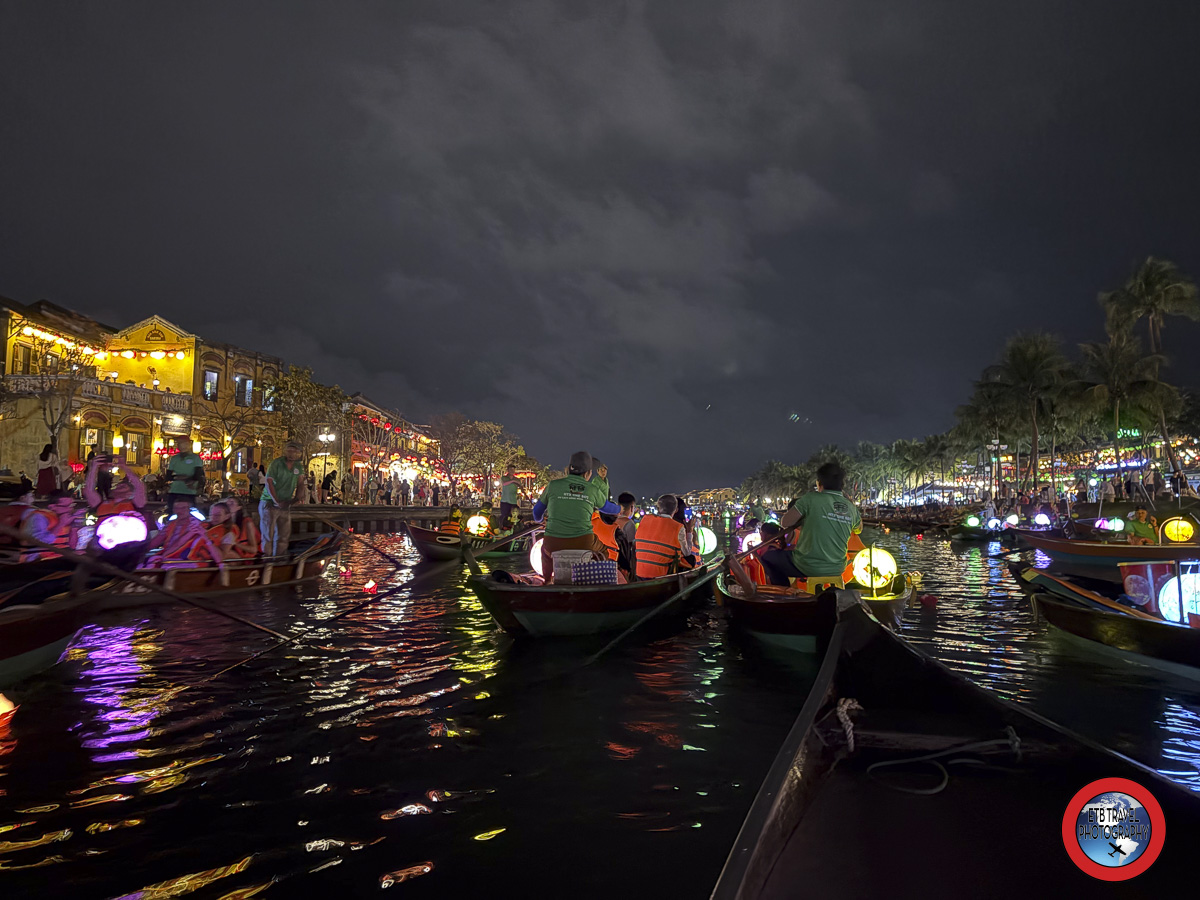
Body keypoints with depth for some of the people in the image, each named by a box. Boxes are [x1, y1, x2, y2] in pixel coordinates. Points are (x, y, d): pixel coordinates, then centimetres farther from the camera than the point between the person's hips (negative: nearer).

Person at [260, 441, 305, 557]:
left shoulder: (299, 467, 7)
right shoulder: (276, 463, -9)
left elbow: (300, 484, 7)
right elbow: (269, 483, -13)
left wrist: (298, 497, -13)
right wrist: (277, 501, -19)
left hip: (286, 505, 5)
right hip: (269, 503, -5)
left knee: (284, 536, 6)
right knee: (267, 534, -4)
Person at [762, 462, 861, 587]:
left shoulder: (811, 499, -16)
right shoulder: (851, 508, 0)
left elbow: (785, 523, -12)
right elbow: (859, 530, 21)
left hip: (807, 567, -5)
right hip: (836, 570, 6)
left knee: (767, 557, 17)